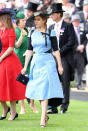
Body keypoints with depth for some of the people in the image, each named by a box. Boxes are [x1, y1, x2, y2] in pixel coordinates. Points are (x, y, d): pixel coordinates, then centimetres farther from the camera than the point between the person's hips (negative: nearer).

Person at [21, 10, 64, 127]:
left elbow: (56, 50, -2)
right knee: (38, 90, 6)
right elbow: (29, 51, 10)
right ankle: (45, 115, 20)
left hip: (47, 62, -5)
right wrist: (25, 67, 8)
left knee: (44, 90, -11)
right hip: (36, 62, 5)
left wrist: (60, 65, -4)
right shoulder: (32, 34, 8)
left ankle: (43, 119, -13)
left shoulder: (50, 33, -3)